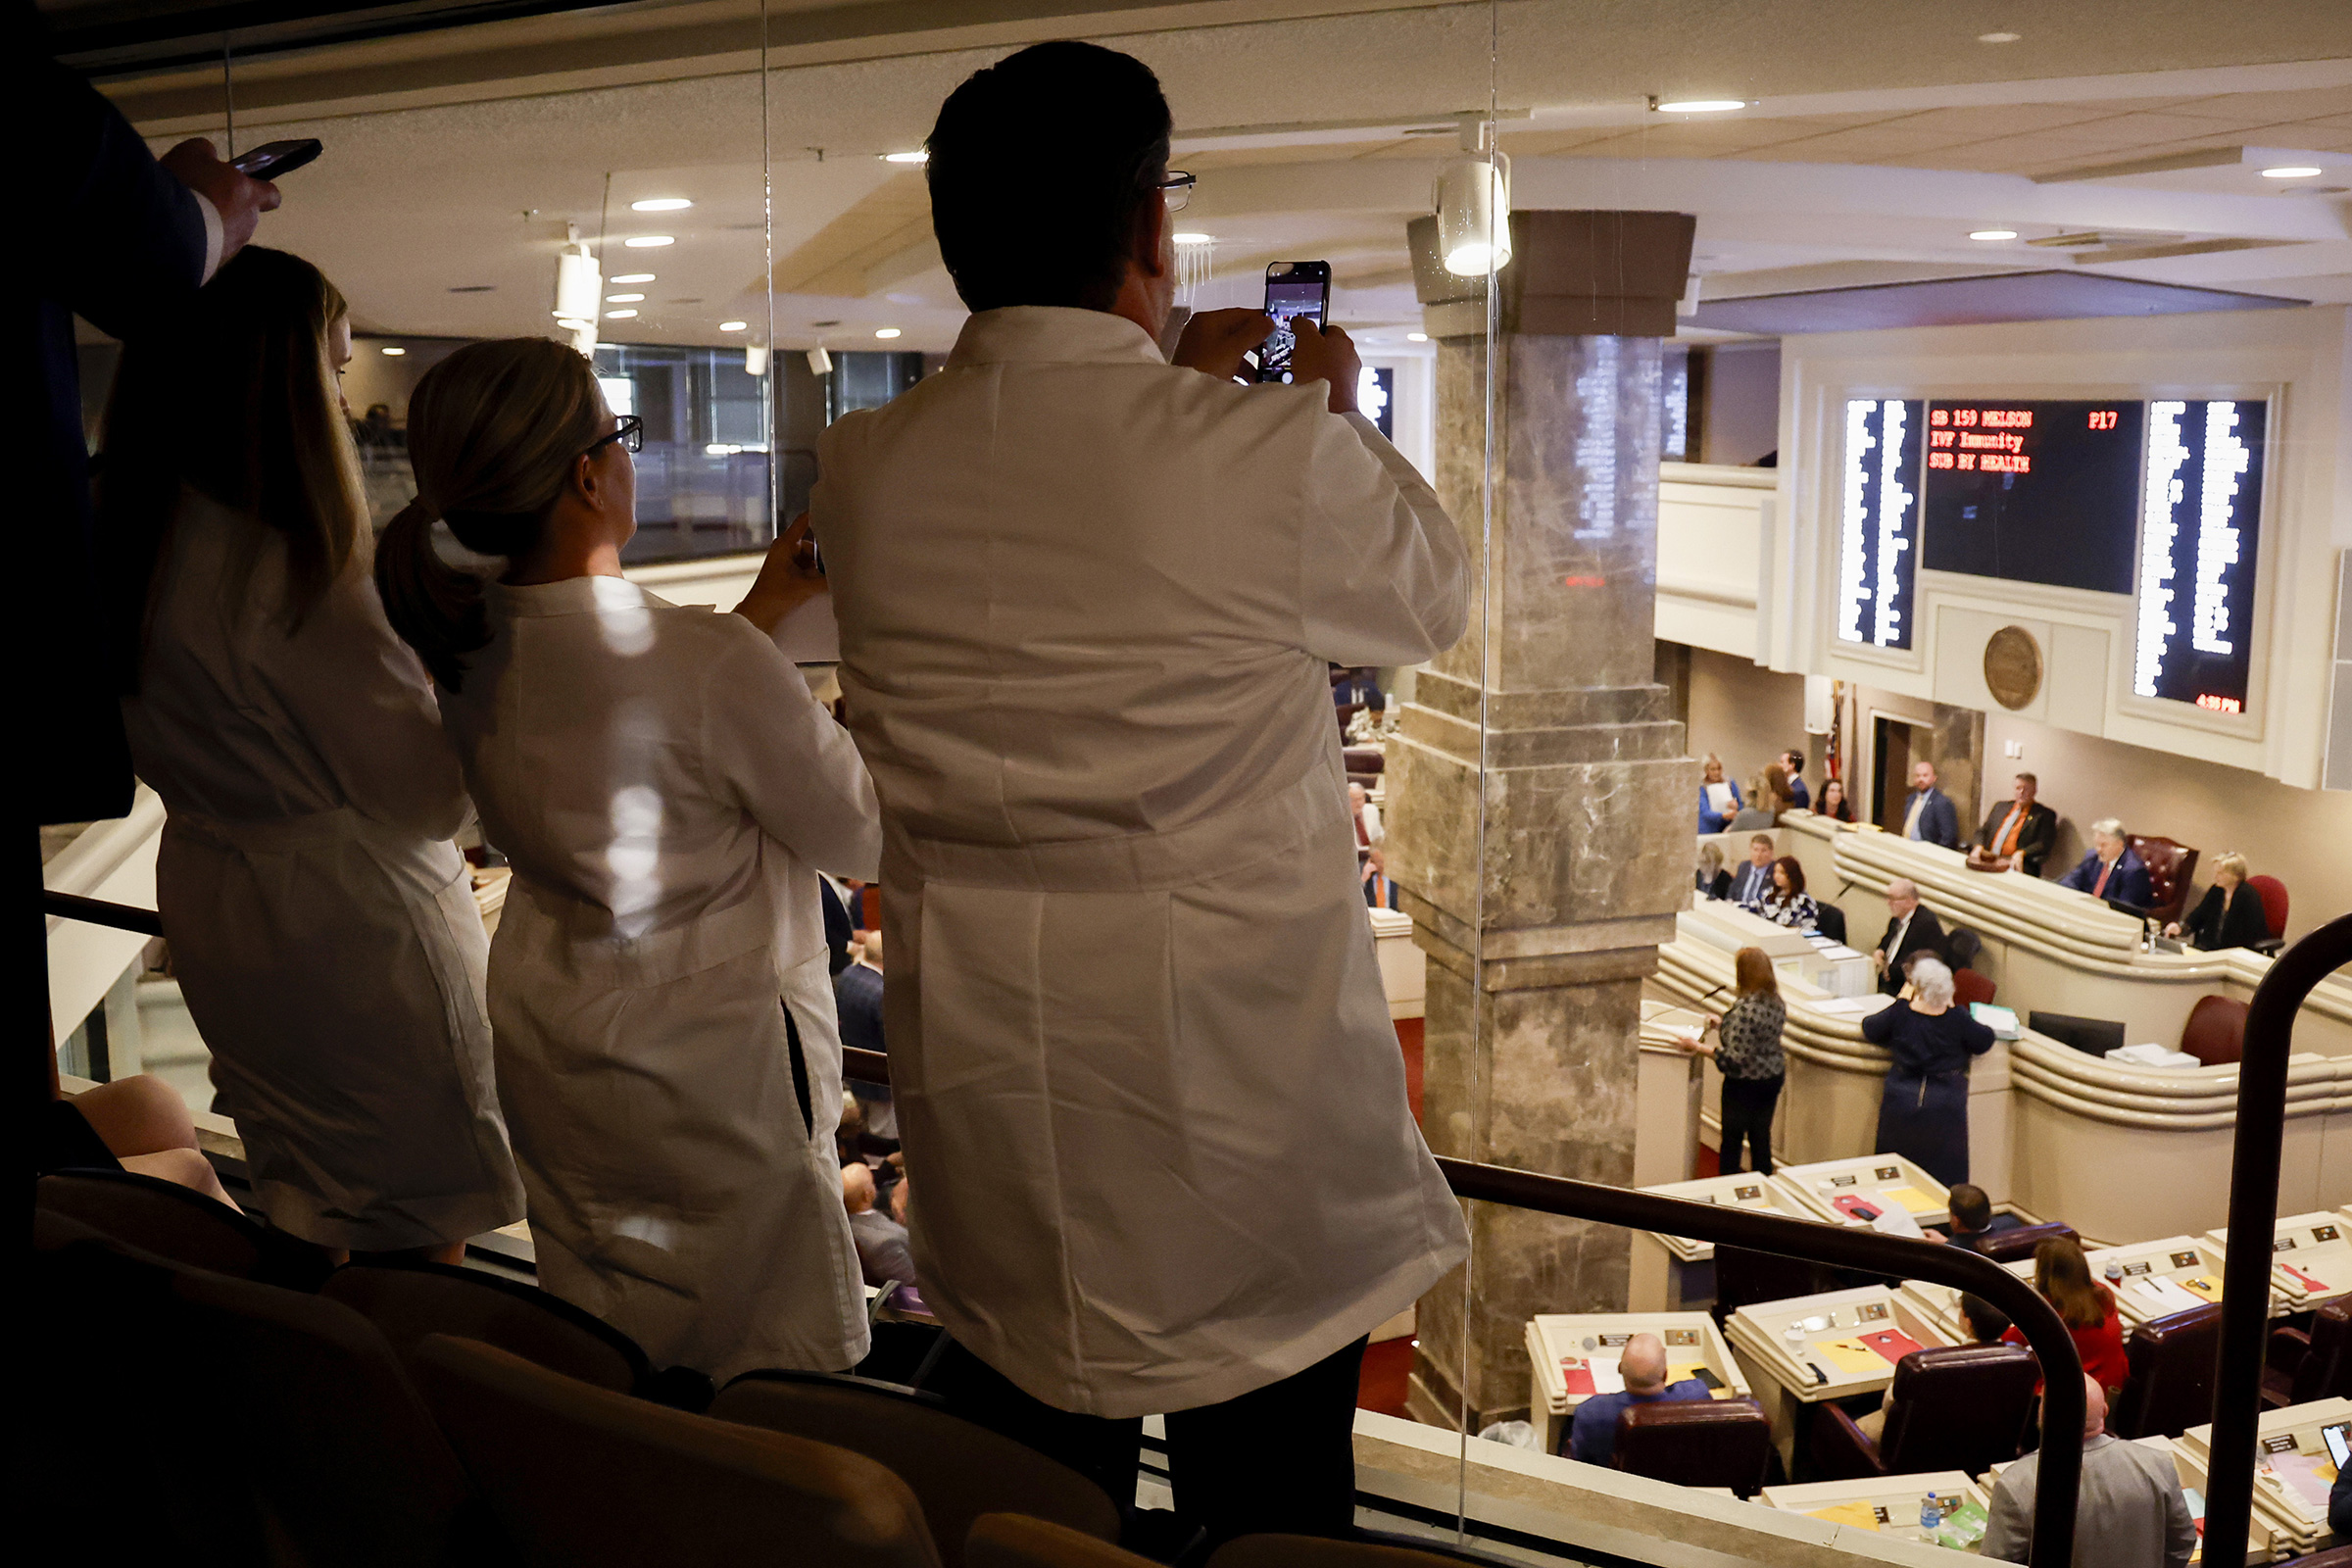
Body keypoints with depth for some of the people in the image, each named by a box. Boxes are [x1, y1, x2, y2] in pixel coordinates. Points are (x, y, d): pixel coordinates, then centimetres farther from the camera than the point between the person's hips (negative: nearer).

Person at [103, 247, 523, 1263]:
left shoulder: (137, 548, 1)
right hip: (352, 926, -9)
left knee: (300, 1216, 23)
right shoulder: (292, 572, -25)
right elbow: (427, 795, -20)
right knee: (419, 1242, 5)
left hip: (214, 906, 9)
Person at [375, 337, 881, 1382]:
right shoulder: (711, 661, -29)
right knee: (766, 1385, 12)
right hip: (707, 1072, -7)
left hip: (544, 1050, 7)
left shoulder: (466, 645, -5)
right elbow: (865, 841, -15)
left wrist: (763, 608, 11)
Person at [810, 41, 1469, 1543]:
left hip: (983, 1073, 4)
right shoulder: (1277, 455, -19)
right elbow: (1432, 602, 2)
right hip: (1238, 1068, -4)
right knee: (1268, 1508, 16)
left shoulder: (864, 468, -6)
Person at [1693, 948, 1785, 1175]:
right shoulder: (1775, 1002, 0)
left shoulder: (1744, 1009, -27)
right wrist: (1721, 1026, 14)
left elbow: (1735, 1058, -26)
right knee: (1761, 1138, 18)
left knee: (1731, 1140, 7)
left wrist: (1699, 1047, -21)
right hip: (1773, 1078, 8)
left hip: (1745, 1085, -8)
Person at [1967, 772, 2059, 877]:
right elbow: (1982, 831, 21)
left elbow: (2045, 845, -3)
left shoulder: (2045, 814, 9)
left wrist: (2021, 853, -21)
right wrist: (1978, 847, -3)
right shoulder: (2001, 807, 25)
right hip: (1988, 859, 5)